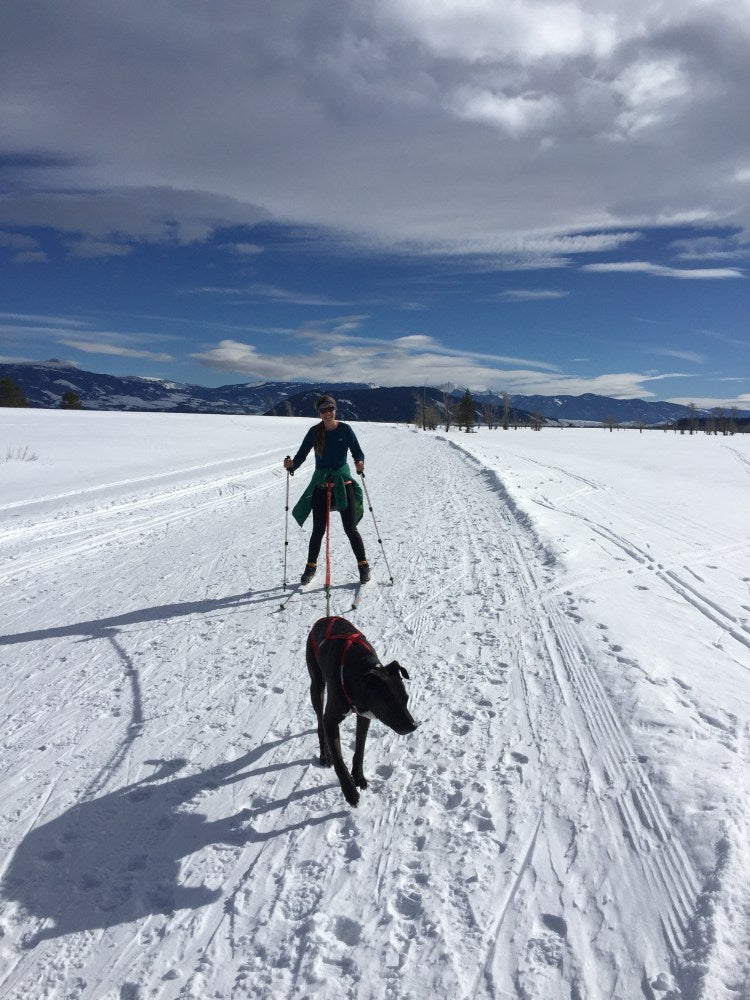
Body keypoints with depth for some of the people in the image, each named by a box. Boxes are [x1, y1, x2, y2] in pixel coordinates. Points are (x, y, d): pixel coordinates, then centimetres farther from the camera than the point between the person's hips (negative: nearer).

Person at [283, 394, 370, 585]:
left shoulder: (345, 429, -4)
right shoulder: (314, 432, 0)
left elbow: (358, 452, -4)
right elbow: (301, 454, 0)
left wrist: (359, 463, -26)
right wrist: (291, 465, -21)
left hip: (343, 482, -2)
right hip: (320, 484, 2)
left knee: (350, 528, 0)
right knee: (318, 530, 6)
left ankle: (363, 565, 15)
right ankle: (311, 566, 24)